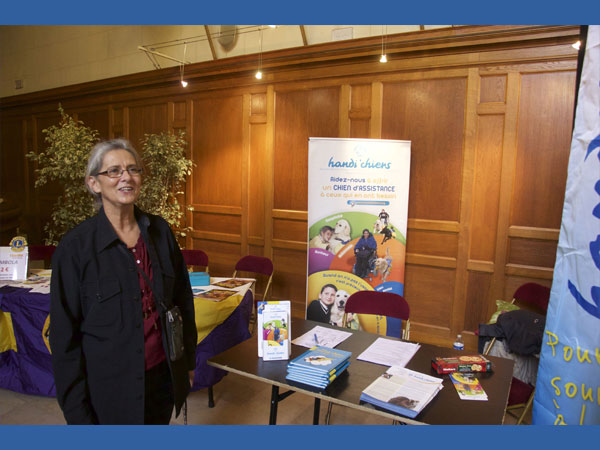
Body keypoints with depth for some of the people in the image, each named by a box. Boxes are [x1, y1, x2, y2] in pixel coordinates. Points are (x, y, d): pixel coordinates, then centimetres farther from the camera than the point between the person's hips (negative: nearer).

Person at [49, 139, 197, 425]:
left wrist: (189, 359, 10)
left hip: (163, 374, 4)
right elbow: (64, 334, -10)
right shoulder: (75, 247, -14)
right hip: (111, 387, -4)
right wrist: (77, 412, -8)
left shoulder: (159, 230, -3)